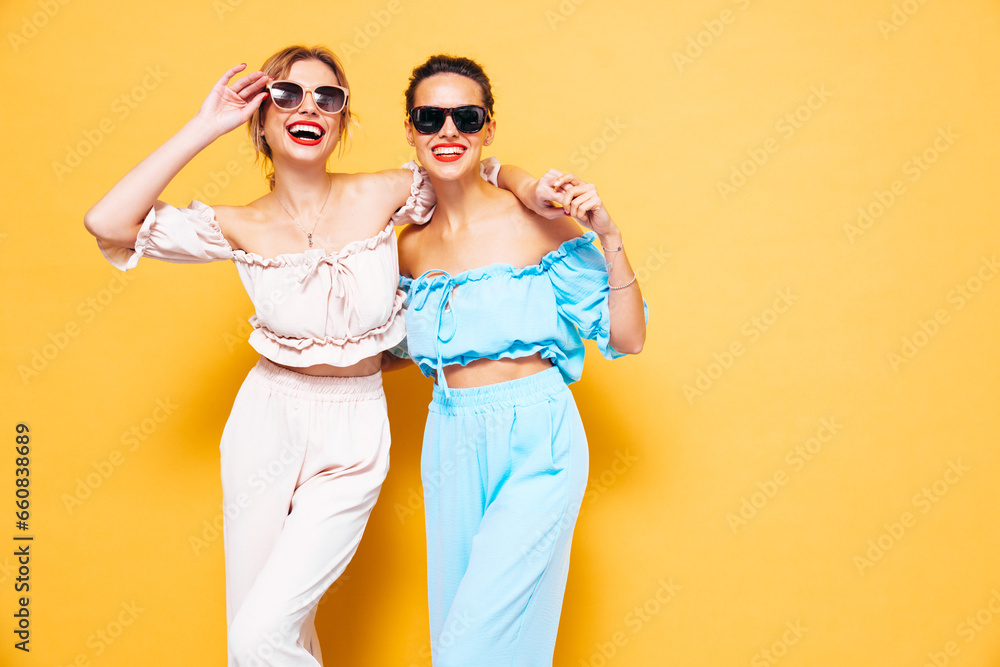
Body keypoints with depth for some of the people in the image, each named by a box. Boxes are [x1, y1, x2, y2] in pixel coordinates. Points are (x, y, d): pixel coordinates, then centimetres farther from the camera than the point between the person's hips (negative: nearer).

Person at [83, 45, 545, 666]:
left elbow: (476, 171, 8)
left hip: (353, 434, -2)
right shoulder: (241, 227, -5)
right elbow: (108, 223, -15)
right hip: (267, 424, 2)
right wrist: (205, 127, -13)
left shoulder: (383, 195, -7)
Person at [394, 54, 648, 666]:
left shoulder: (537, 224, -10)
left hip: (536, 444, -5)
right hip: (451, 448, 5)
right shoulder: (412, 246, 6)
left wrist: (609, 236, -20)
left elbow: (627, 339, -9)